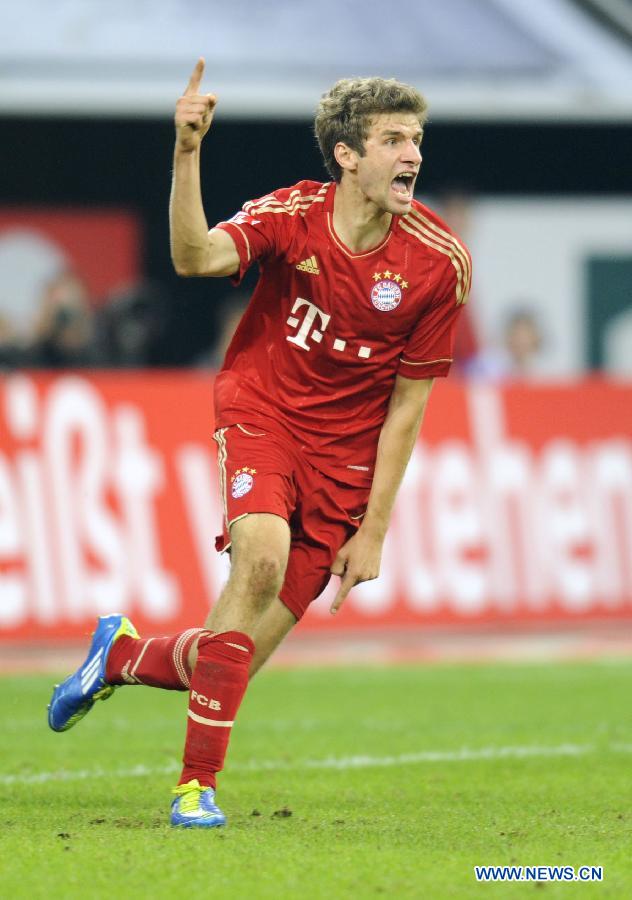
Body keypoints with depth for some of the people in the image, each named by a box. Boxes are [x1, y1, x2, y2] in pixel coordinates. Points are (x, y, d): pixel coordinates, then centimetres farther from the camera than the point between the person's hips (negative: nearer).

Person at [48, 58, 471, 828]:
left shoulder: (440, 264, -10)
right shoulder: (289, 216, -13)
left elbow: (407, 405, -3)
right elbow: (195, 257, -34)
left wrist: (375, 527, -3)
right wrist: (186, 155, -48)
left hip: (345, 454, 2)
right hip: (261, 412, -2)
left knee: (237, 661, -2)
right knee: (262, 556, -32)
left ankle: (123, 655, 34)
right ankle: (197, 783, -21)